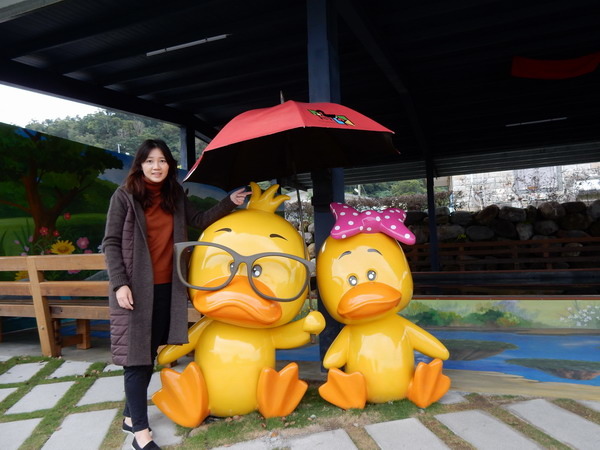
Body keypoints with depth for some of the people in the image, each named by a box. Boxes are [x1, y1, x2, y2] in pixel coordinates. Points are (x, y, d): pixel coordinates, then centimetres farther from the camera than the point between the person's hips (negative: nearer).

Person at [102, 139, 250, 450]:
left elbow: (199, 221, 13)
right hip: (135, 288, -5)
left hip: (166, 288, 5)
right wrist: (120, 283, -14)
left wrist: (230, 202, 4)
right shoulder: (124, 196, -4)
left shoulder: (175, 196, 9)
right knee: (137, 356, -1)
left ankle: (130, 417, 31)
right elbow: (111, 243, -6)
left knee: (150, 354, 14)